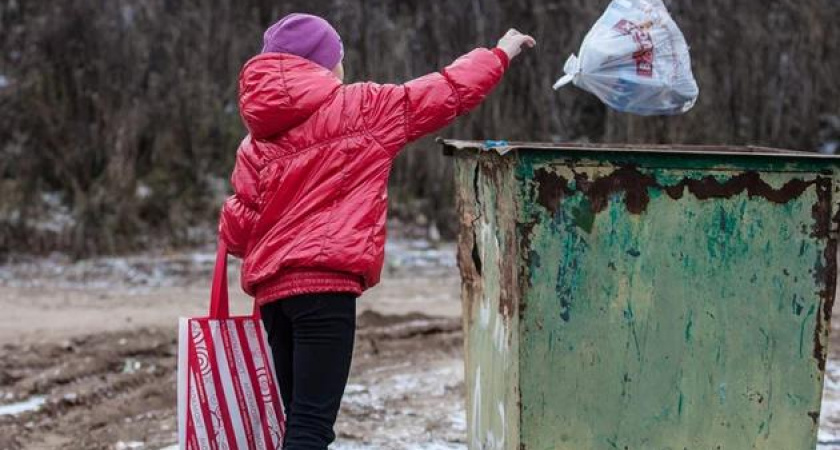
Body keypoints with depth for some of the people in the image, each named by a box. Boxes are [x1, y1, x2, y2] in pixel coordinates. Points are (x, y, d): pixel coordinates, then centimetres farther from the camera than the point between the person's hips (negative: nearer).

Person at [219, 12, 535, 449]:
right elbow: (445, 93, 8)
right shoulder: (356, 107, 2)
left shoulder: (257, 141, 14)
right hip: (324, 282, -6)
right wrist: (499, 54, 24)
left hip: (271, 286, 6)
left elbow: (239, 227, 7)